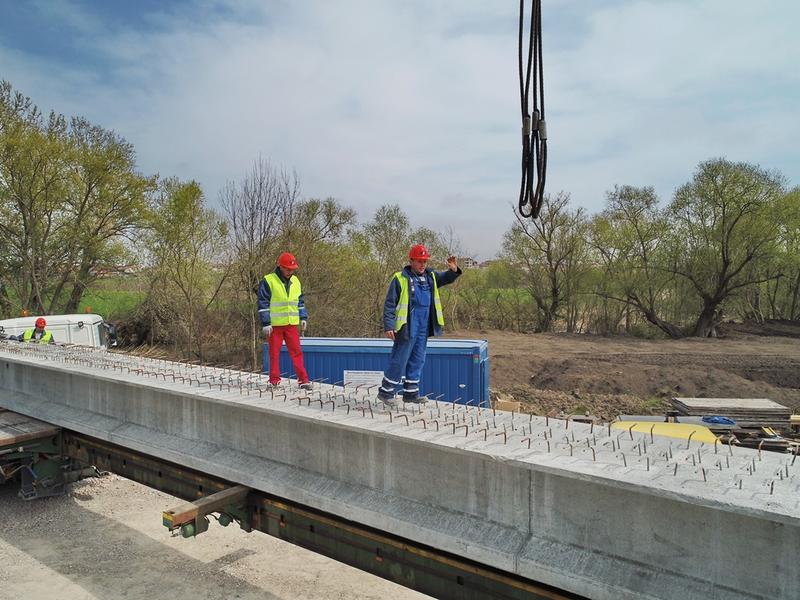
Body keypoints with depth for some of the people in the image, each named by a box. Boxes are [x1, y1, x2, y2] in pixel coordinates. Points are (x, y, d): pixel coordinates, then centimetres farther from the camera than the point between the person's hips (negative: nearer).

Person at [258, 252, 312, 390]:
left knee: (296, 351, 2)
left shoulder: (295, 281, 10)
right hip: (274, 324, -4)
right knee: (274, 353, 5)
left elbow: (300, 301, 19)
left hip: (292, 324, 4)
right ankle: (274, 380, 14)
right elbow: (263, 304, -9)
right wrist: (265, 323, -12)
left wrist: (303, 317, 12)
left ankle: (303, 379, 4)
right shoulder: (268, 281, -8)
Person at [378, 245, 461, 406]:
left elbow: (447, 278, 14)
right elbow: (390, 304, -9)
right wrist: (388, 326, -15)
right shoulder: (400, 278, -8)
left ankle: (411, 393, 23)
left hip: (423, 329, 7)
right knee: (399, 361, -2)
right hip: (407, 328, -7)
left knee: (417, 361, 12)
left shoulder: (430, 276, 11)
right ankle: (385, 392, 11)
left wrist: (453, 270, -10)